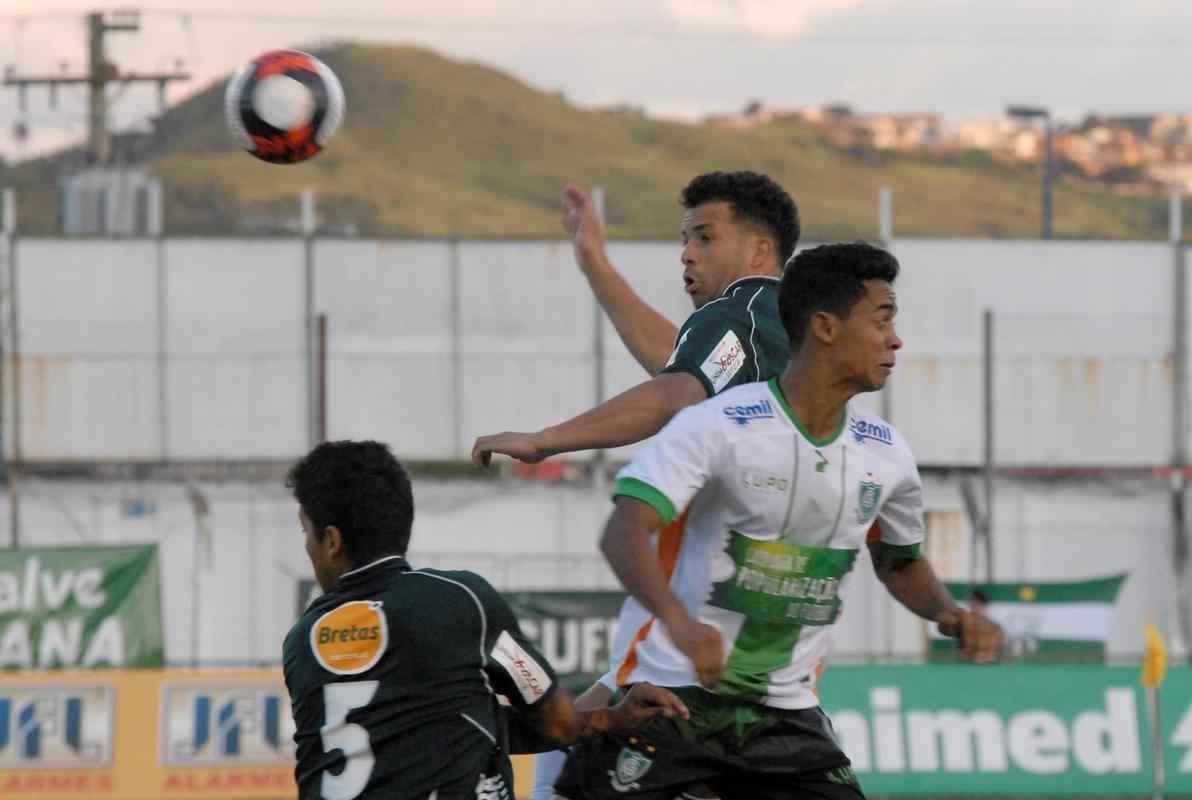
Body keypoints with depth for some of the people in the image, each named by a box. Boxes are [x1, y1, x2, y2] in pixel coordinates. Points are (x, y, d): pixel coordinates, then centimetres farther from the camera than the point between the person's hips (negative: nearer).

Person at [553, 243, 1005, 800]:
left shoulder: (885, 454, 5)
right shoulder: (716, 426, -14)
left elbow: (900, 564, 25)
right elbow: (623, 534, -26)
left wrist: (951, 616, 3)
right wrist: (678, 621, -44)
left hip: (786, 712, 5)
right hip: (672, 691, -5)